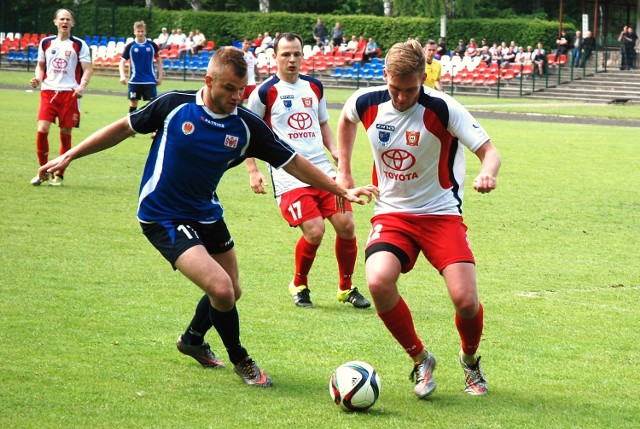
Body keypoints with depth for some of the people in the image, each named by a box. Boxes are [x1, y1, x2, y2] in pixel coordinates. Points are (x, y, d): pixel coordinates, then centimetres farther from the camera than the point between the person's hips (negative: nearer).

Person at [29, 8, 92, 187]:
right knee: (42, 130, -12)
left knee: (65, 134, 0)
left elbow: (87, 69, -1)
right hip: (48, 91, 2)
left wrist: (82, 86, -20)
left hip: (69, 93, -2)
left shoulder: (79, 45, 2)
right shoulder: (46, 43, 11)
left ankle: (59, 175, 12)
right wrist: (38, 79, -1)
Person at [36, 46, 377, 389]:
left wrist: (342, 191, -5)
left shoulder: (247, 126, -10)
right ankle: (239, 360, 7)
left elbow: (292, 162, -2)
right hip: (162, 217, -6)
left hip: (206, 215, 6)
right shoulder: (174, 105, -17)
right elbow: (124, 129, -4)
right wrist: (70, 156, -1)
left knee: (230, 293, 17)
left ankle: (193, 339, 49)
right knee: (220, 289, -20)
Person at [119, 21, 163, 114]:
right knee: (133, 103, 6)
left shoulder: (152, 45, 1)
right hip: (135, 81, 0)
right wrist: (122, 76, -16)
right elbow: (122, 62, -1)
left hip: (150, 81, 0)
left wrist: (160, 76, 5)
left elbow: (158, 60, 11)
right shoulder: (130, 46, -2)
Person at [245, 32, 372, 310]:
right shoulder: (266, 92, -3)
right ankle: (299, 285, 10)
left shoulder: (315, 87, 13)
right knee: (314, 231, -17)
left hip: (323, 169, 5)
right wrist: (253, 171, -3)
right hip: (288, 176, -5)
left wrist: (334, 150, 10)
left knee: (345, 224, -6)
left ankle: (346, 287, 14)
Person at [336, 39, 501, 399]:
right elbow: (346, 120, 19)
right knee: (378, 281, -27)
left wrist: (487, 174, -40)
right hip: (392, 213, 2)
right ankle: (420, 359, -2)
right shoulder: (366, 103, -7)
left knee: (465, 299, -17)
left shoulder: (441, 109, -17)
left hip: (441, 214, -2)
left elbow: (489, 150, -18)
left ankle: (471, 359, 20)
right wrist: (344, 170, 16)